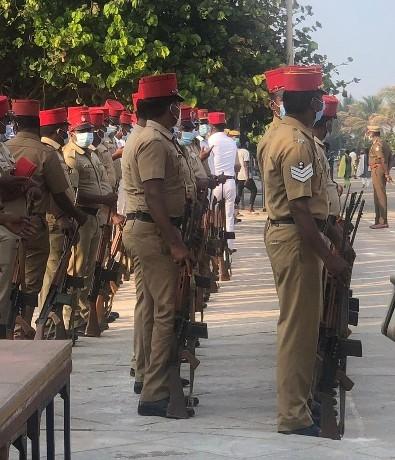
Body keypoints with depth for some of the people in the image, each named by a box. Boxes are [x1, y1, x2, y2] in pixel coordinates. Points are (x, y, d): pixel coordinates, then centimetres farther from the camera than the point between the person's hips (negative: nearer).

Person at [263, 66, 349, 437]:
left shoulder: (282, 134, 12)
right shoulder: (298, 143, -21)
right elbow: (300, 209, -24)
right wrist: (329, 257, -22)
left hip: (283, 232, 11)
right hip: (296, 238, -11)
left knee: (298, 321, 18)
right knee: (298, 324, -5)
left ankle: (297, 398, 29)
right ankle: (293, 414, 0)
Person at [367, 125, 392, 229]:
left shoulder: (377, 144, -14)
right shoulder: (384, 143, 18)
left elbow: (383, 159, -21)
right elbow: (390, 157, 20)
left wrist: (386, 173, -20)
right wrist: (387, 171, 18)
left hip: (377, 171, -10)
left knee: (381, 196, -11)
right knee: (378, 196, 15)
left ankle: (383, 221, -13)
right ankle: (378, 220, 19)